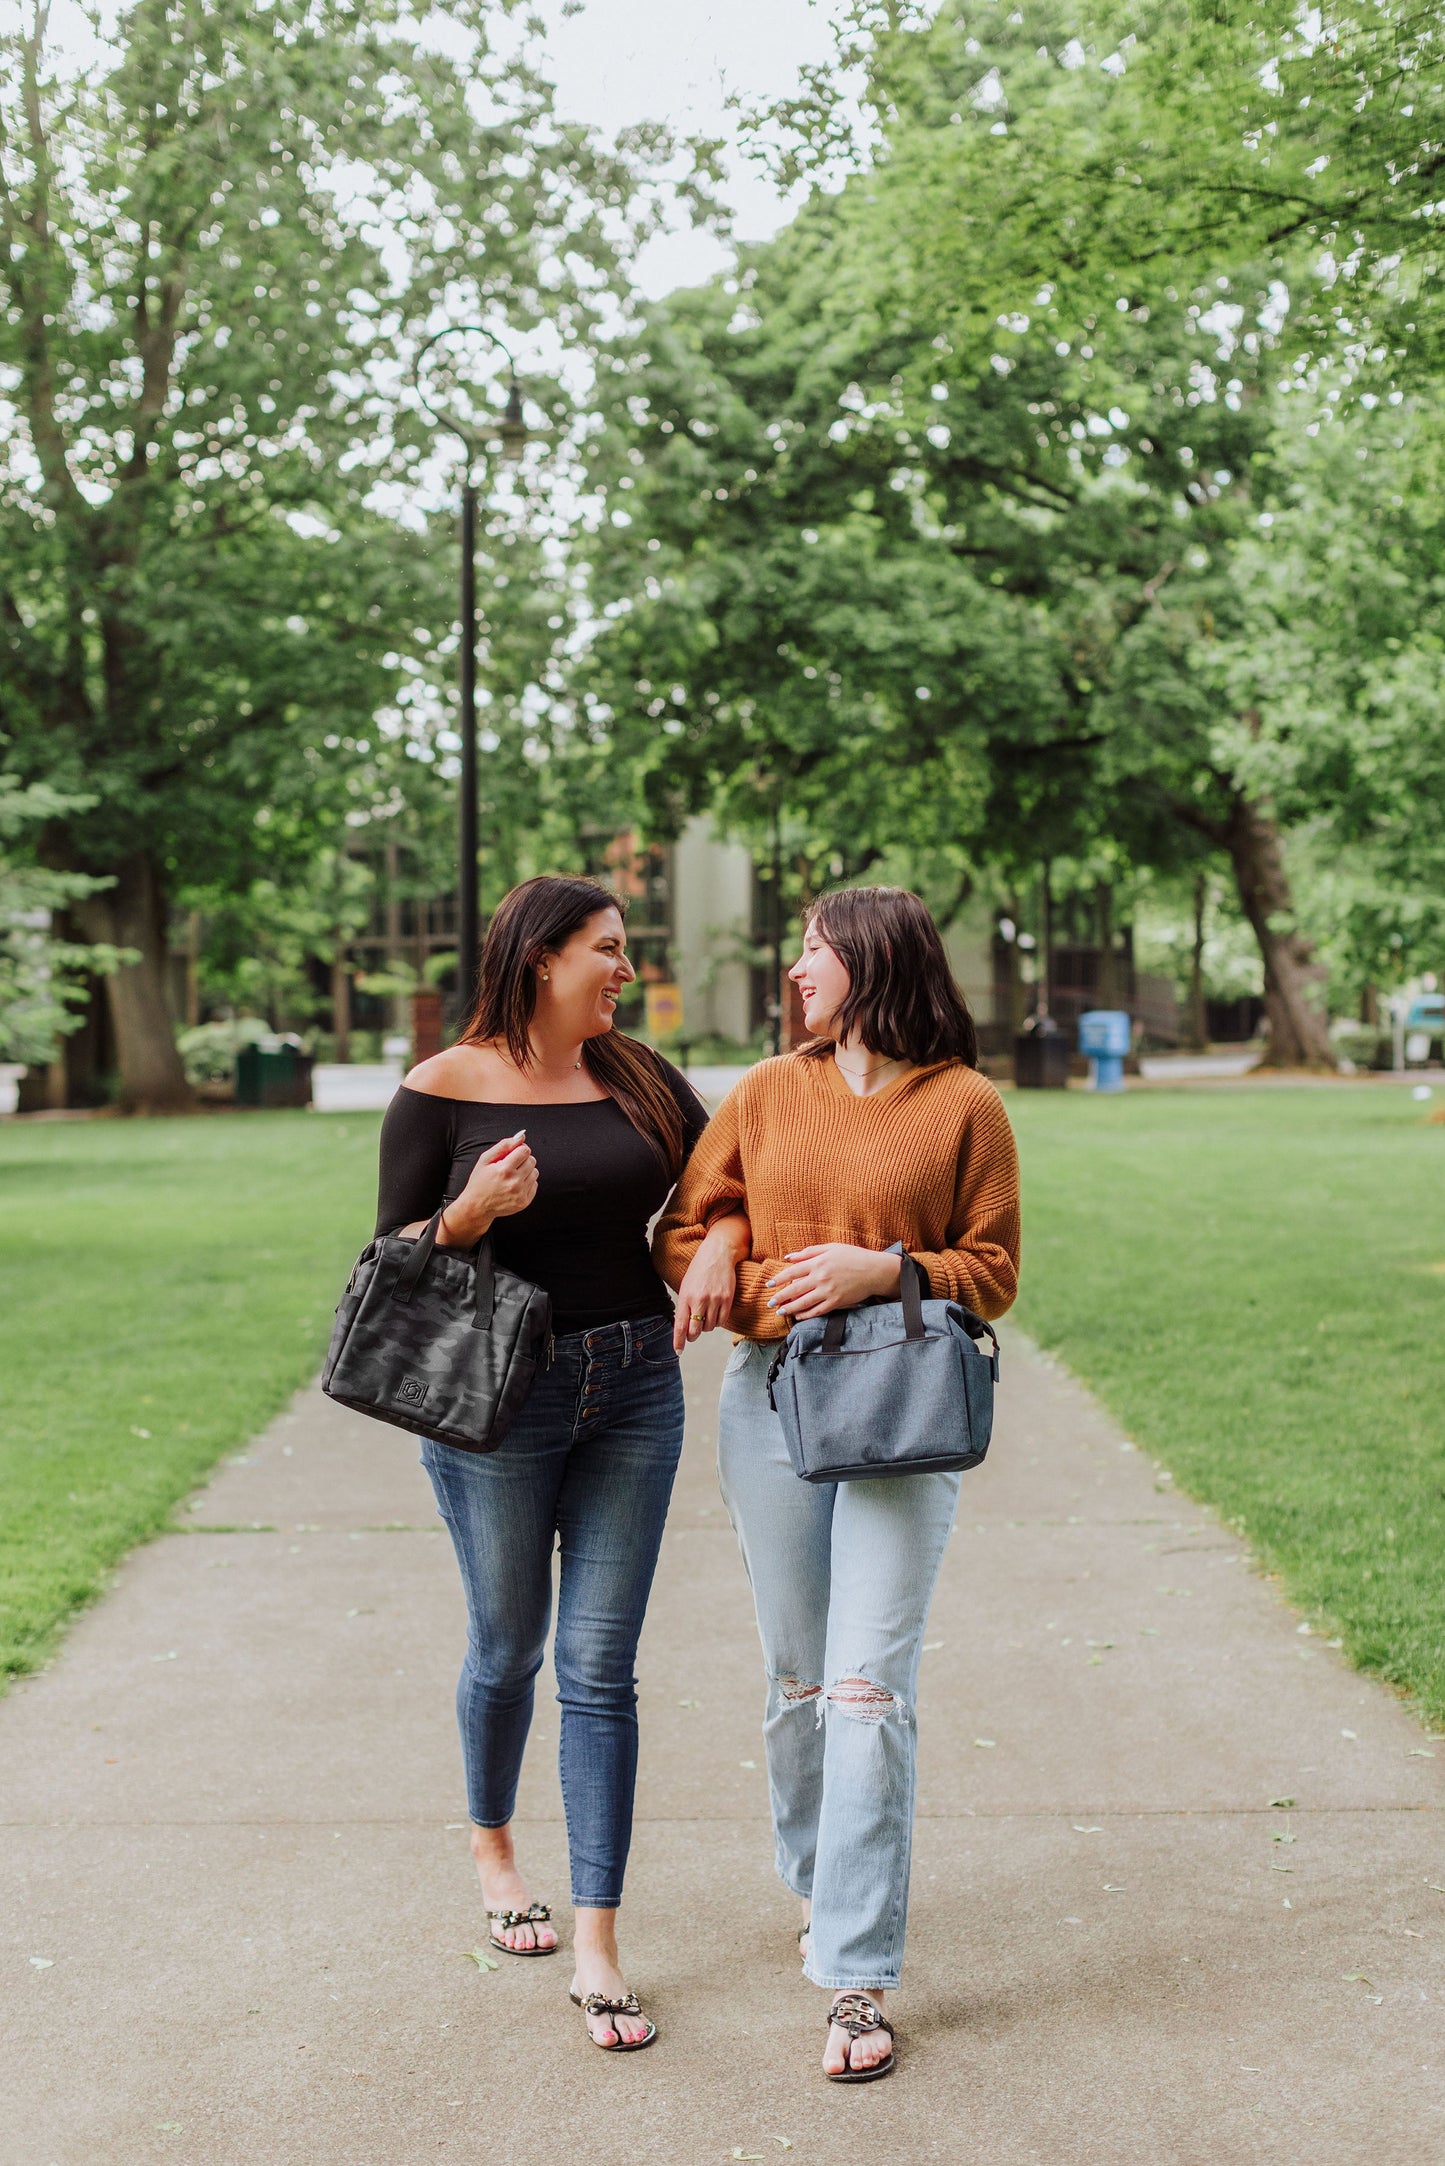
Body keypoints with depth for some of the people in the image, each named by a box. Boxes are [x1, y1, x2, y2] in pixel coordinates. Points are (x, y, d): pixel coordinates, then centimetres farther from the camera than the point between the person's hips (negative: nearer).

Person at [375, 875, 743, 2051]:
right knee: (509, 1646, 14)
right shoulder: (443, 1092, -7)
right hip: (496, 1401, -2)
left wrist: (719, 1245, -9)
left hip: (635, 1390, 3)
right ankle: (494, 1851, 42)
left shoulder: (638, 1076, 5)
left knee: (600, 1667, 2)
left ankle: (598, 1947, 7)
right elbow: (396, 1256, -4)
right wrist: (473, 1212, -23)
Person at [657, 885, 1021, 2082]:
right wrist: (746, 1286, -10)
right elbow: (684, 1228, 10)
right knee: (798, 1680, 13)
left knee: (869, 1689, -8)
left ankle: (858, 1979, -1)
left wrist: (882, 1271, -15)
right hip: (771, 1399, 4)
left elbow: (992, 1273, 0)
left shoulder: (967, 1105, -2)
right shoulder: (767, 1092, 7)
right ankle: (818, 1884, 36)